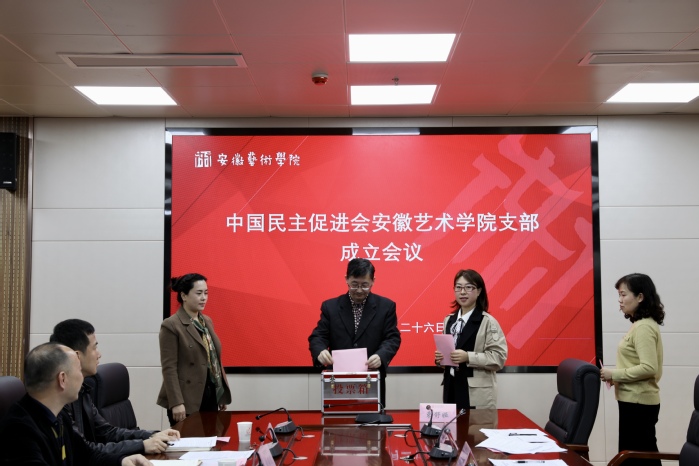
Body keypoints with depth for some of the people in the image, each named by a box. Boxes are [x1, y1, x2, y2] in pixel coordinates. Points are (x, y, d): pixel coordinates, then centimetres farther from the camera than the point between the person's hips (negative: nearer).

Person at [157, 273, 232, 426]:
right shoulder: (171, 325, -10)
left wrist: (222, 394, 15)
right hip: (187, 400, -7)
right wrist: (176, 403, -19)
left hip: (211, 396, 7)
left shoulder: (207, 321, 12)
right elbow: (169, 368, -14)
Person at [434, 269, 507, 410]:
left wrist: (468, 357, -22)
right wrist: (440, 358, 0)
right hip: (451, 387, 5)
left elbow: (499, 358, -13)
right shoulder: (449, 320, 12)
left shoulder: (488, 322, -6)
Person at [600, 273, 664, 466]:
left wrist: (615, 374, -16)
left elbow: (649, 368, -24)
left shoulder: (644, 327, -17)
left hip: (638, 402, -10)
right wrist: (617, 375, 7)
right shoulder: (640, 325, 12)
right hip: (636, 400, 10)